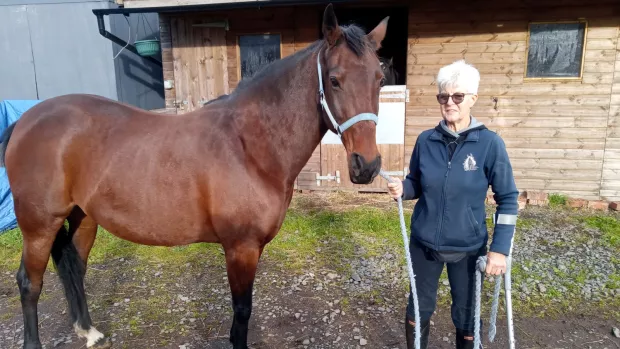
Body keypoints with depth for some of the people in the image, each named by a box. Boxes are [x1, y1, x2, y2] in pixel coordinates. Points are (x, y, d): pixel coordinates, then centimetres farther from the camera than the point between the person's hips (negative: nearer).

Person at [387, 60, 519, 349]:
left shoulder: (490, 144, -13)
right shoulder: (426, 140, -6)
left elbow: (508, 200, -9)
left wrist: (500, 249, -15)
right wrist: (402, 188, -17)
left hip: (467, 247, -2)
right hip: (424, 242, 2)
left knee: (465, 314, 16)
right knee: (419, 308, 18)